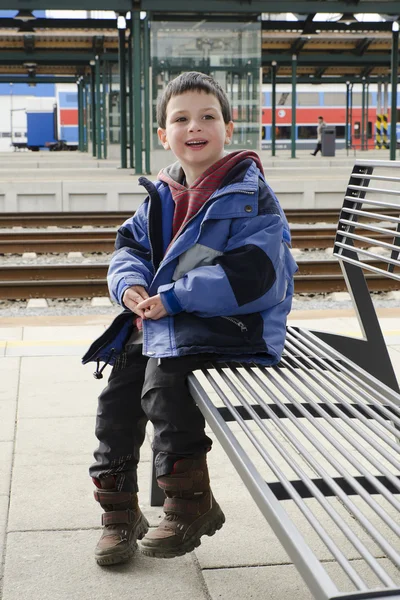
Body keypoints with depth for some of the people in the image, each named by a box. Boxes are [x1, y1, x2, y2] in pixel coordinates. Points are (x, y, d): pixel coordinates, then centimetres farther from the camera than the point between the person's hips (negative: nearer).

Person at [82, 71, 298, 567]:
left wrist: (172, 298, -23)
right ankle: (118, 514, 15)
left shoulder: (249, 194, -11)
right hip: (160, 321, 8)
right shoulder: (161, 196, 12)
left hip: (229, 325, -7)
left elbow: (254, 275, -22)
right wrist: (131, 285, -8)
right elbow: (129, 246, 18)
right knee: (118, 389, -2)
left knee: (163, 380, -28)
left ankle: (191, 505, -10)